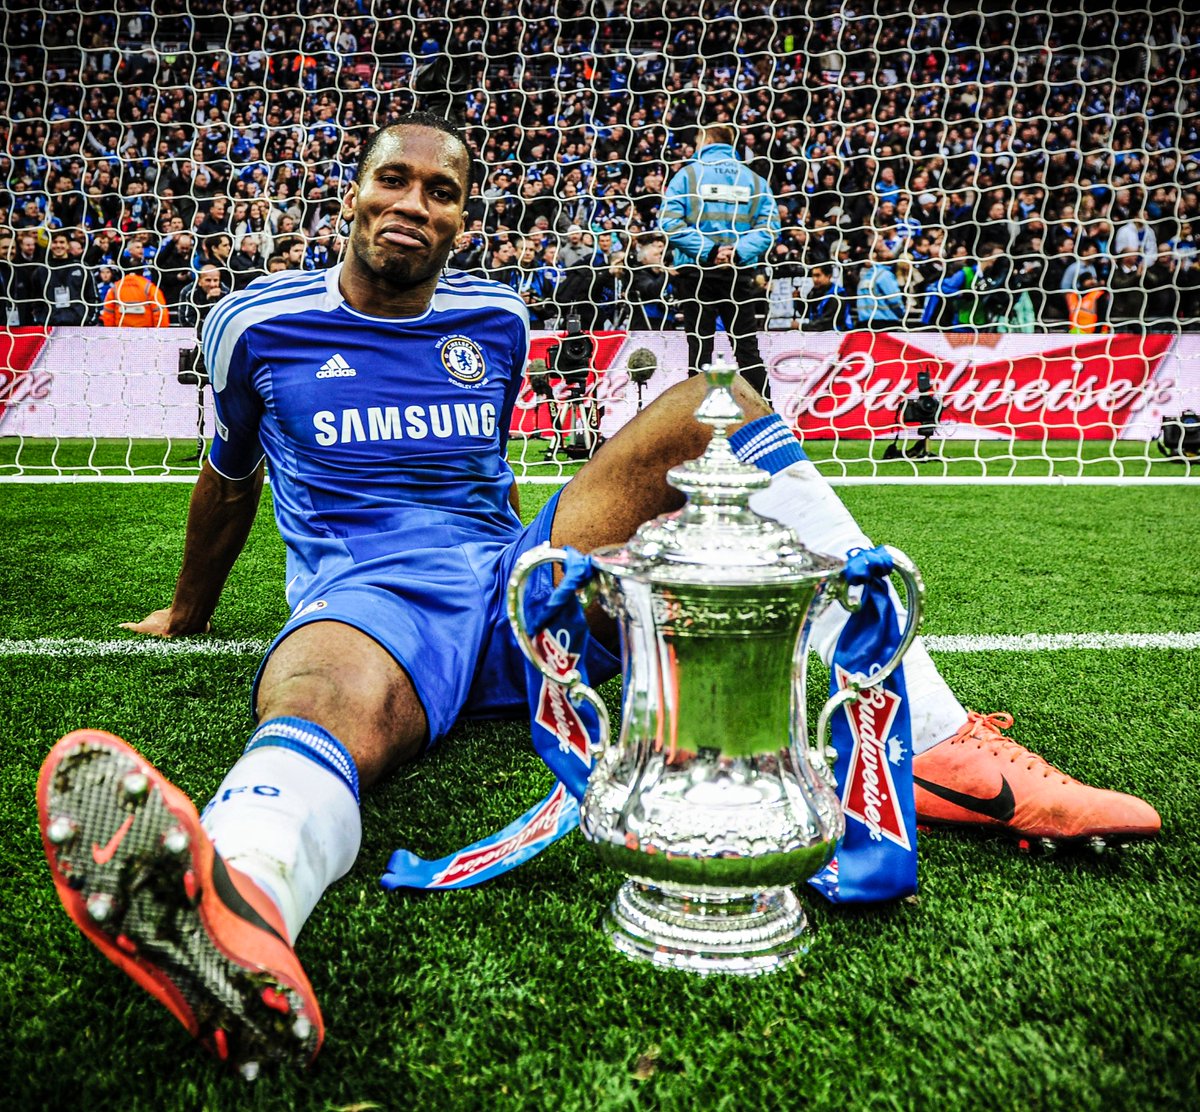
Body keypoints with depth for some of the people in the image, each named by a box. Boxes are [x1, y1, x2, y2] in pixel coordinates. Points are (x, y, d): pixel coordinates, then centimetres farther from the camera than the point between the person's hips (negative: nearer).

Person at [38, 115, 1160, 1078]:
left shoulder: (497, 320, 15)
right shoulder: (258, 326, 9)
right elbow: (230, 479, 23)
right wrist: (186, 613, 36)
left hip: (521, 586, 4)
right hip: (368, 600, -3)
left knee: (722, 404, -11)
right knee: (324, 701, -41)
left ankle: (932, 740, -25)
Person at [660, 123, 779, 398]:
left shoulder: (689, 173, 1)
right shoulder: (753, 178, 8)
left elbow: (670, 222, -11)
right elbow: (769, 225, -3)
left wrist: (707, 250, -13)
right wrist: (740, 251, -11)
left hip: (696, 273, -2)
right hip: (741, 274, 2)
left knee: (699, 346, 4)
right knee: (747, 347, 8)